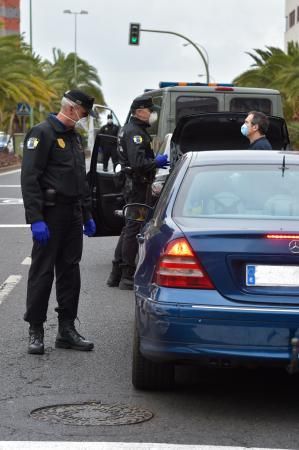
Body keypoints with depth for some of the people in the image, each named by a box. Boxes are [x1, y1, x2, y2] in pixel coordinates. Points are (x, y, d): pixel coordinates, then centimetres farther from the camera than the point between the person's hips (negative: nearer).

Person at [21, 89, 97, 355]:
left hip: (73, 215, 8)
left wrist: (87, 215, 21)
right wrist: (36, 219, -22)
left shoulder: (75, 137, 18)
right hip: (50, 215, -8)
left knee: (70, 271, 9)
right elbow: (30, 178, -16)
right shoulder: (43, 133, -9)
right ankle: (36, 331, 3)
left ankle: (67, 329, 15)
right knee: (43, 273, -3)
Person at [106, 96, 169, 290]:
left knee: (129, 228, 15)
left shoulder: (129, 129, 18)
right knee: (134, 229, -6)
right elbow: (138, 163, -26)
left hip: (133, 184, 11)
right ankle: (127, 277, -3)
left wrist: (154, 161, 14)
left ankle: (117, 274, 21)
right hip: (138, 185, -11)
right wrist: (157, 162, -13)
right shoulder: (134, 132, -16)